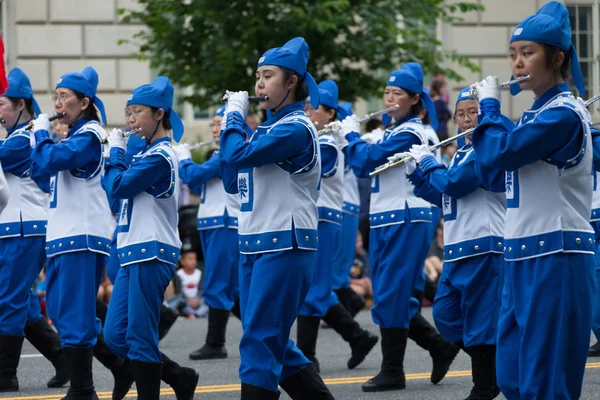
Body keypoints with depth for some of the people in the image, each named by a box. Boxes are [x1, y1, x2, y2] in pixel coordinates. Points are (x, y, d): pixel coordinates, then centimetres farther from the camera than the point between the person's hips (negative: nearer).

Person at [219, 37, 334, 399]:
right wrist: (232, 125, 8)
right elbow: (233, 182, 15)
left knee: (260, 341, -8)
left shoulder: (297, 128, -13)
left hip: (285, 246, -9)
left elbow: (240, 155, -23)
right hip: (255, 244, 9)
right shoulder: (269, 128, 15)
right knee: (273, 342, 11)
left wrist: (235, 115, -6)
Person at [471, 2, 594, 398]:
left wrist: (489, 104, -6)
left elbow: (499, 153, -22)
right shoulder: (536, 113, 16)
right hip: (523, 255, 10)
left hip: (555, 256, -10)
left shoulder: (564, 113, -13)